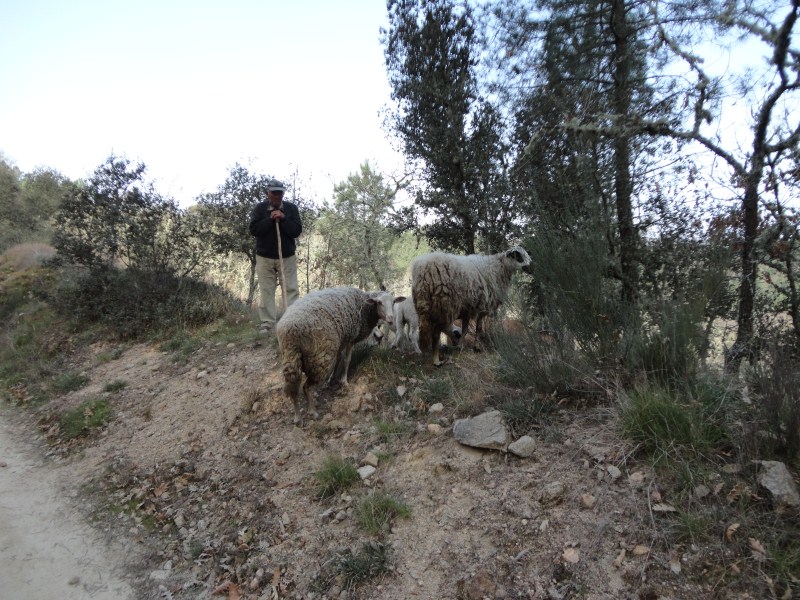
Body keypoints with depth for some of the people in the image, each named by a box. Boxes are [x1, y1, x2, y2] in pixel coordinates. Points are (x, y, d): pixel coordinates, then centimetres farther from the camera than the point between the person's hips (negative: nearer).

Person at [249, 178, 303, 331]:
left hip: (287, 257, 0)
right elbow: (253, 230, -10)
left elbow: (297, 231, -8)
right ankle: (267, 322, 4)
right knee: (266, 291, 1)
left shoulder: (291, 208, 0)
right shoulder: (260, 208, -1)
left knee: (291, 289, -3)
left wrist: (283, 219, -19)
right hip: (264, 257, 0)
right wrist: (270, 219, -18)